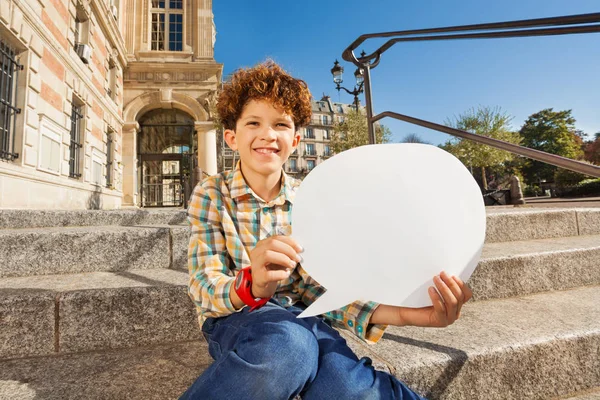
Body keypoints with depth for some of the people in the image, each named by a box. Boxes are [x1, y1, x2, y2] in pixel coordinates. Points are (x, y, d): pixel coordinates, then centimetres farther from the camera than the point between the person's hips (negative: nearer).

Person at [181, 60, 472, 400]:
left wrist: (399, 312, -25)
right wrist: (249, 286, -39)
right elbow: (204, 287, -15)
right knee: (288, 343, -35)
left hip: (297, 315, 1)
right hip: (233, 317, 0)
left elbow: (315, 285, -8)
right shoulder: (211, 194, -6)